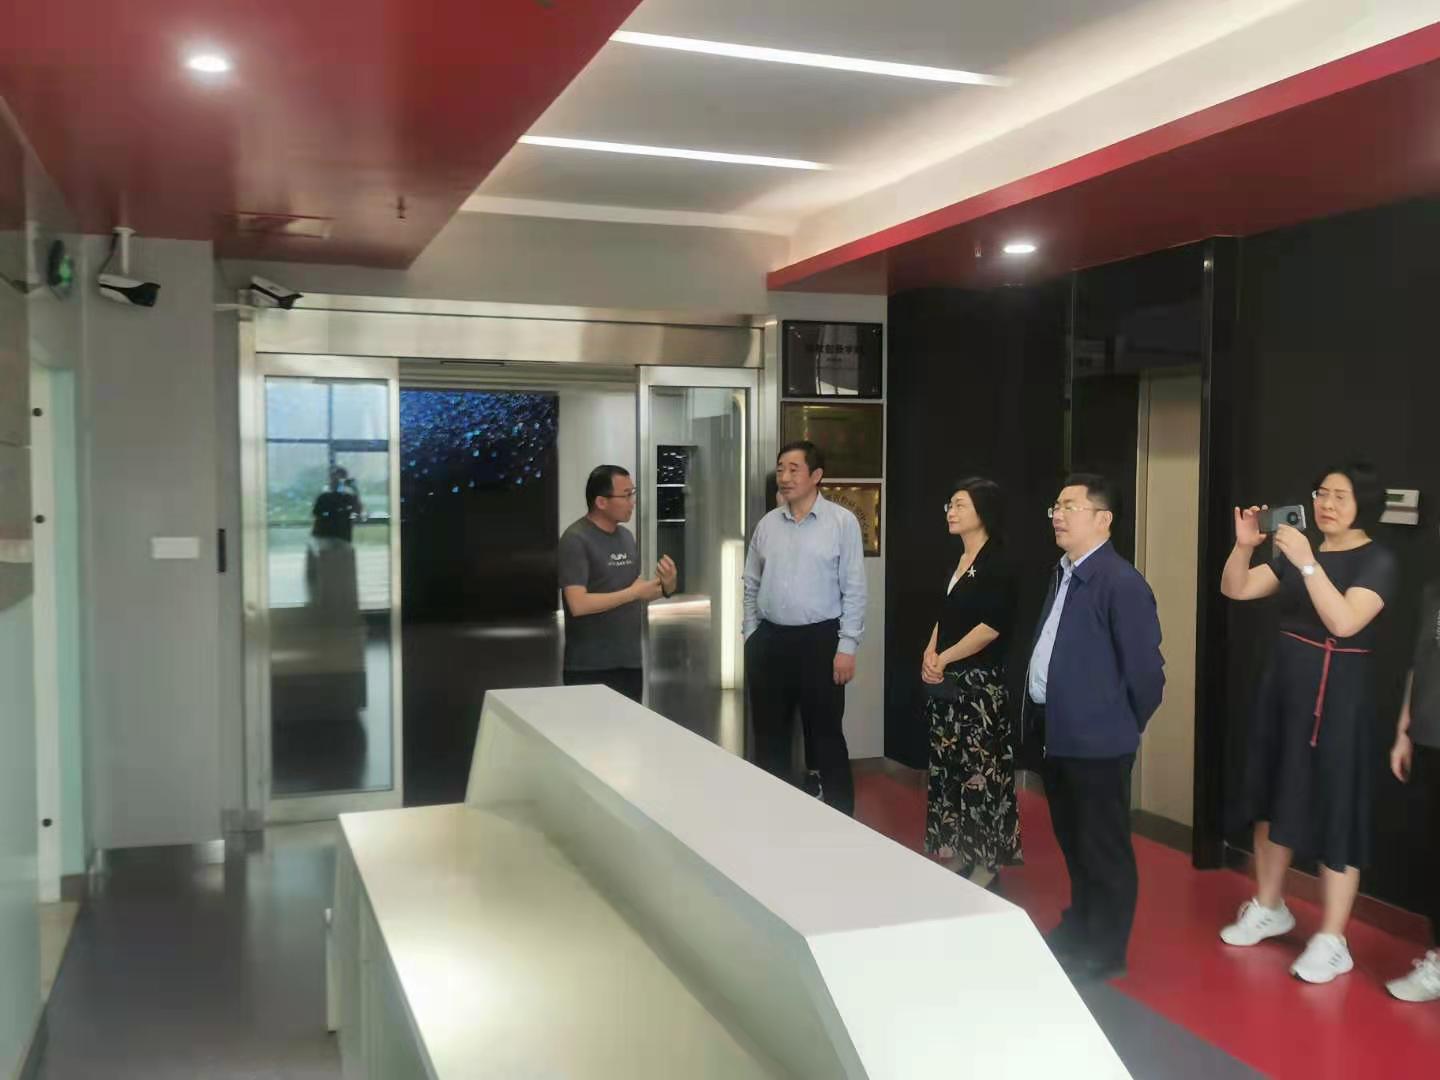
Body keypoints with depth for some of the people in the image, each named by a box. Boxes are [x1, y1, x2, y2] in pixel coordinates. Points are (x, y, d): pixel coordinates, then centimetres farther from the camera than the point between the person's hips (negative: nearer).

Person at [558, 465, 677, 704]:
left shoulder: (626, 536, 10)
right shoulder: (576, 540, -14)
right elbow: (578, 604, -23)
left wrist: (665, 587, -4)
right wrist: (633, 592, -19)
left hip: (630, 662, 7)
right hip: (590, 668, -7)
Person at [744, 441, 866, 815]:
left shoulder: (842, 522, -6)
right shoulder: (767, 524, 7)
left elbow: (853, 590, -7)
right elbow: (752, 585, 13)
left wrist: (847, 646, -11)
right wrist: (751, 637, 9)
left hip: (819, 640, -4)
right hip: (770, 641, 4)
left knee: (826, 735, 4)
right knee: (769, 735, 12)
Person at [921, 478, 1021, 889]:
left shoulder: (997, 564, -11)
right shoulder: (957, 562, 13)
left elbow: (992, 626, -18)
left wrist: (944, 658, -13)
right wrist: (929, 654, 1)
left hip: (978, 683, -8)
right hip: (945, 683, 8)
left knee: (981, 769, -2)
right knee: (947, 767, 11)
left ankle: (986, 863, 7)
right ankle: (955, 855, 22)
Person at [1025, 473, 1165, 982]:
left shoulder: (1121, 582, -19)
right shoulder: (1063, 572, 10)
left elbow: (1145, 668, -17)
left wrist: (1125, 726, -5)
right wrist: (1043, 714, 16)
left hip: (1096, 740, -9)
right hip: (1055, 732, 9)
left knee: (1104, 850, 6)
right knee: (1072, 843, 22)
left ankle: (1105, 951, 20)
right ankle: (1078, 929, 38)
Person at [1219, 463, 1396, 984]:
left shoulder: (1377, 561, -9)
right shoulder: (1298, 552, 9)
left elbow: (1345, 621, -25)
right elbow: (1235, 590, 3)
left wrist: (1307, 563, -31)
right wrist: (1243, 546, -14)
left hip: (1338, 692, -6)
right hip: (1283, 683, 6)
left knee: (1333, 808, -1)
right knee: (1274, 795, 14)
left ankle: (1332, 941, 9)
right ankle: (1268, 908, 31)